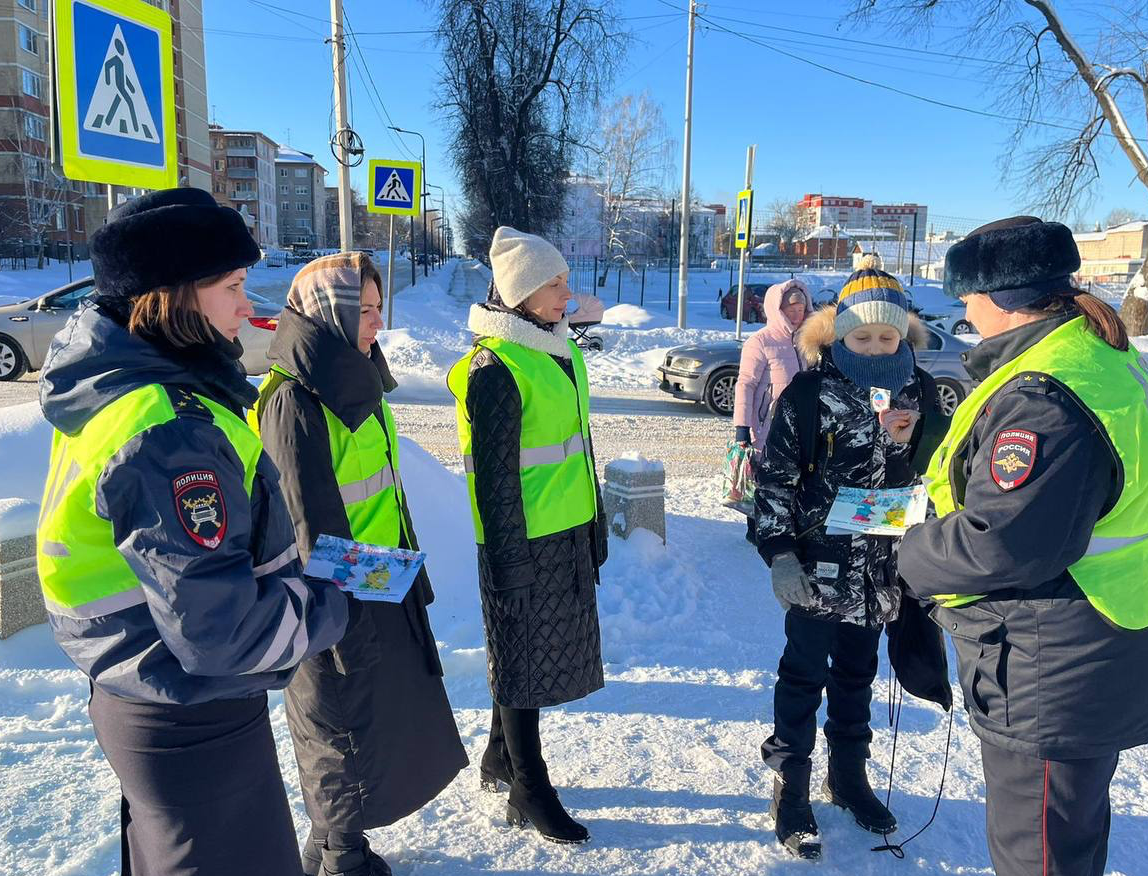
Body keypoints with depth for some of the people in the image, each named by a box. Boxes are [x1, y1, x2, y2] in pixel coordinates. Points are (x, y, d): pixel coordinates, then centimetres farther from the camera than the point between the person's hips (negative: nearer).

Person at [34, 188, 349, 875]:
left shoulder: (112, 390, 2)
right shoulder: (171, 433, -30)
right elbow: (217, 628, -30)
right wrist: (328, 608, -14)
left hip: (141, 701, 10)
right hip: (196, 724, -10)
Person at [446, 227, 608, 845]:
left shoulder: (563, 353, 9)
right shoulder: (496, 370, -18)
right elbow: (494, 476, -18)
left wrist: (595, 527, 18)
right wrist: (508, 562, -16)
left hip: (569, 535, 8)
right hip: (525, 541, -8)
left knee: (526, 655, 19)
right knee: (524, 660, 7)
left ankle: (500, 758, 39)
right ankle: (530, 792, 24)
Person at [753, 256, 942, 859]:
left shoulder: (919, 390, 2)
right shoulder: (809, 391, -11)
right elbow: (774, 477, -10)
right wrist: (780, 555, -15)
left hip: (881, 567, 4)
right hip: (817, 568, -4)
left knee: (857, 674, 19)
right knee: (804, 675, 7)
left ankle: (848, 776, 38)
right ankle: (790, 790, 23)